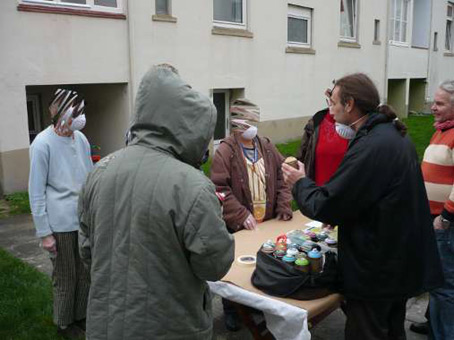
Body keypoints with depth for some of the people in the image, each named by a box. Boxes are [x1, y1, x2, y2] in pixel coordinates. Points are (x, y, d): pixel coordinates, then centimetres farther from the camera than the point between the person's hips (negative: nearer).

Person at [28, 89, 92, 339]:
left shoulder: (81, 138, 4)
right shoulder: (43, 144, -13)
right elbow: (36, 192, -10)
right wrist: (44, 233, -10)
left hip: (86, 220, 5)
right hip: (61, 224, -5)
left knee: (85, 273, 16)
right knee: (65, 278, 11)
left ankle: (81, 315, 36)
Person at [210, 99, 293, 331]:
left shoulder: (267, 148, 6)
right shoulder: (225, 151, -11)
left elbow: (281, 179, 11)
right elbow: (220, 189, -17)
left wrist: (284, 206, -1)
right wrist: (241, 215, -20)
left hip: (268, 222, 5)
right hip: (237, 226, -4)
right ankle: (230, 309, 31)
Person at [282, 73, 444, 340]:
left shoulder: (370, 147, -26)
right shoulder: (395, 135, 6)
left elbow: (324, 208, -24)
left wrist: (300, 183, -6)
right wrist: (339, 215, 11)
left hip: (376, 272, -9)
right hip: (402, 263, 9)